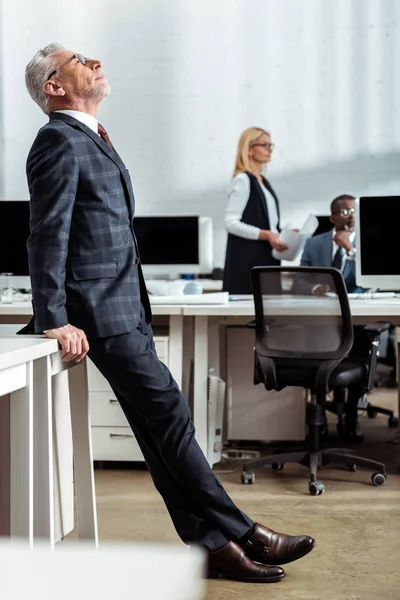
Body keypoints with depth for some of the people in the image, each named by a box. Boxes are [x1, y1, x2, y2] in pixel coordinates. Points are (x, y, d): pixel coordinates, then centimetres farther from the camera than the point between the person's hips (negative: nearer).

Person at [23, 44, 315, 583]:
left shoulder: (91, 139, 21)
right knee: (171, 419, -8)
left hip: (126, 309, 10)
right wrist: (55, 320, -21)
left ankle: (213, 546, 10)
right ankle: (241, 535, -2)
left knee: (160, 432, 7)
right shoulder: (59, 141, -10)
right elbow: (47, 235, -16)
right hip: (101, 313, -10)